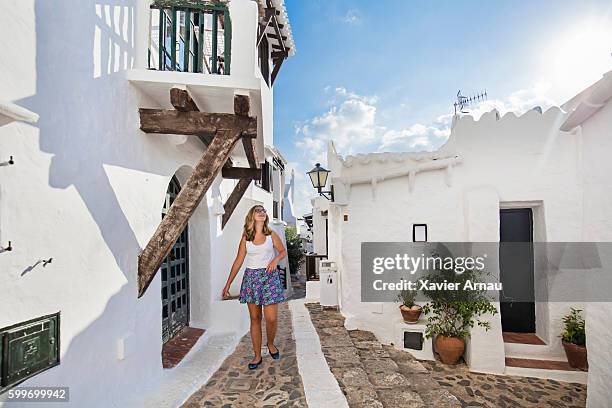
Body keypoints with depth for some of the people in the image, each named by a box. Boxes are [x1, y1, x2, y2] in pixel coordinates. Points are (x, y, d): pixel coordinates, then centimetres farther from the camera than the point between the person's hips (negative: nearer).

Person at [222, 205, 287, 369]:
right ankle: (257, 355, 24)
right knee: (255, 318, 8)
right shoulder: (246, 237, 2)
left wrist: (276, 259, -12)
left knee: (271, 318, -3)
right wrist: (228, 284, 5)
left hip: (269, 276, -1)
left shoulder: (271, 234, 1)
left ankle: (271, 344, 28)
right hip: (251, 277, 1)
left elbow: (283, 251, 10)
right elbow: (238, 261, 5)